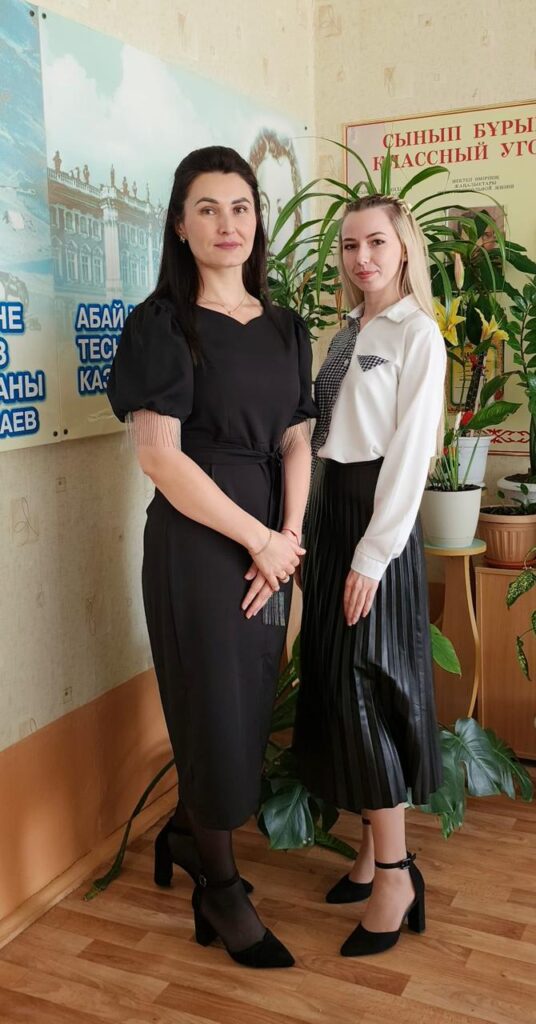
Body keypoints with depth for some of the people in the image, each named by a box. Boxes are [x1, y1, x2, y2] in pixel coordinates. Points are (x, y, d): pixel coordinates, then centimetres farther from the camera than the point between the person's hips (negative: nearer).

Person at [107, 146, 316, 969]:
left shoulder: (285, 330, 10)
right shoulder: (161, 326, -7)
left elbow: (295, 442, 7)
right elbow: (160, 458, -15)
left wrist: (289, 537, -8)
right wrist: (259, 540, -13)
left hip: (271, 542, 6)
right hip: (195, 541, -6)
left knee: (251, 708, 14)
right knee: (219, 712, 5)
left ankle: (185, 834, 40)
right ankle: (221, 888, 28)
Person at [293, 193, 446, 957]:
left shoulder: (417, 333, -7)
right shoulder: (346, 334, 15)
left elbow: (410, 452, -13)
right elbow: (325, 433, 12)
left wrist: (373, 554, -17)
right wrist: (313, 528, 6)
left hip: (377, 516, -7)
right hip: (328, 511, 7)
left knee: (367, 685, -5)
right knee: (334, 685, 9)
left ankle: (394, 874, 8)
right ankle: (372, 850, 23)